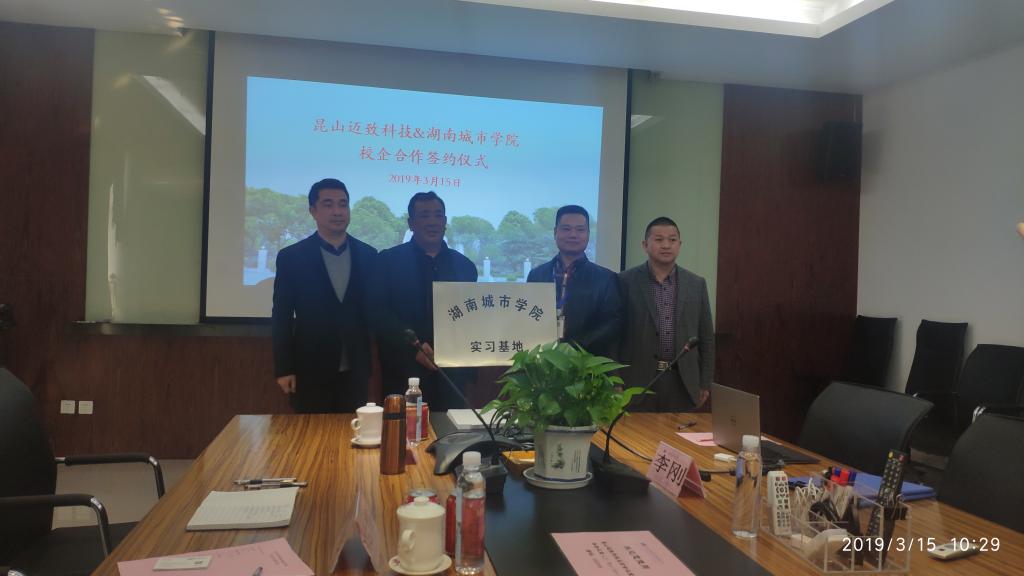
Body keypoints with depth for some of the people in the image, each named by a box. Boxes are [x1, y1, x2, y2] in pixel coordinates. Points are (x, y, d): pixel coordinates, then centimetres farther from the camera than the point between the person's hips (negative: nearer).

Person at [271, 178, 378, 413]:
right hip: (310, 371, -2)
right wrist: (283, 369, -5)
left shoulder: (368, 255, 4)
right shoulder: (291, 257, -2)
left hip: (355, 372, 2)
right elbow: (281, 317, -2)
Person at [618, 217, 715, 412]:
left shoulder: (696, 284, 7)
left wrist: (705, 384, 7)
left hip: (683, 382, 2)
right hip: (637, 381, -2)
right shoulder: (626, 281, -2)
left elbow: (706, 338, 10)